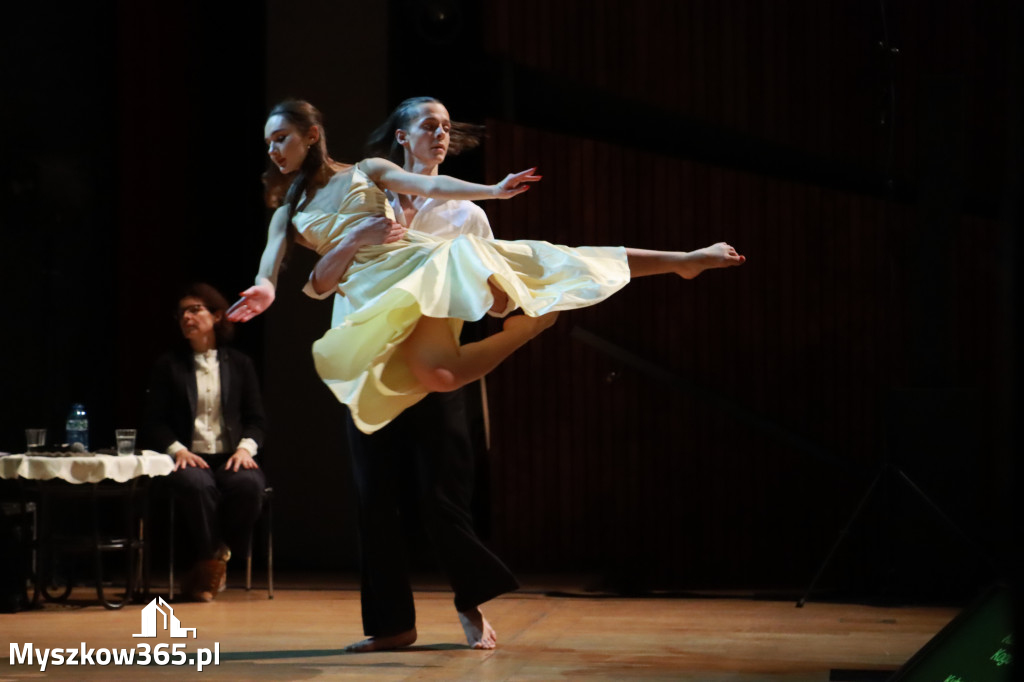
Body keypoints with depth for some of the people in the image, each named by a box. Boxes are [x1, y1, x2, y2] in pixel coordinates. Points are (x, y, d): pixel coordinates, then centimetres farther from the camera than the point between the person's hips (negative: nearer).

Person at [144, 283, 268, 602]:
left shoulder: (239, 364, 17)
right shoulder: (169, 366, 14)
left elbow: (256, 419, 13)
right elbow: (154, 422, 8)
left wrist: (246, 447, -8)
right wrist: (177, 450, -11)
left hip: (231, 457, 1)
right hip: (190, 458, -1)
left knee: (248, 486, -35)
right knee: (195, 485, -39)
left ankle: (207, 564, -15)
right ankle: (213, 562, -19)